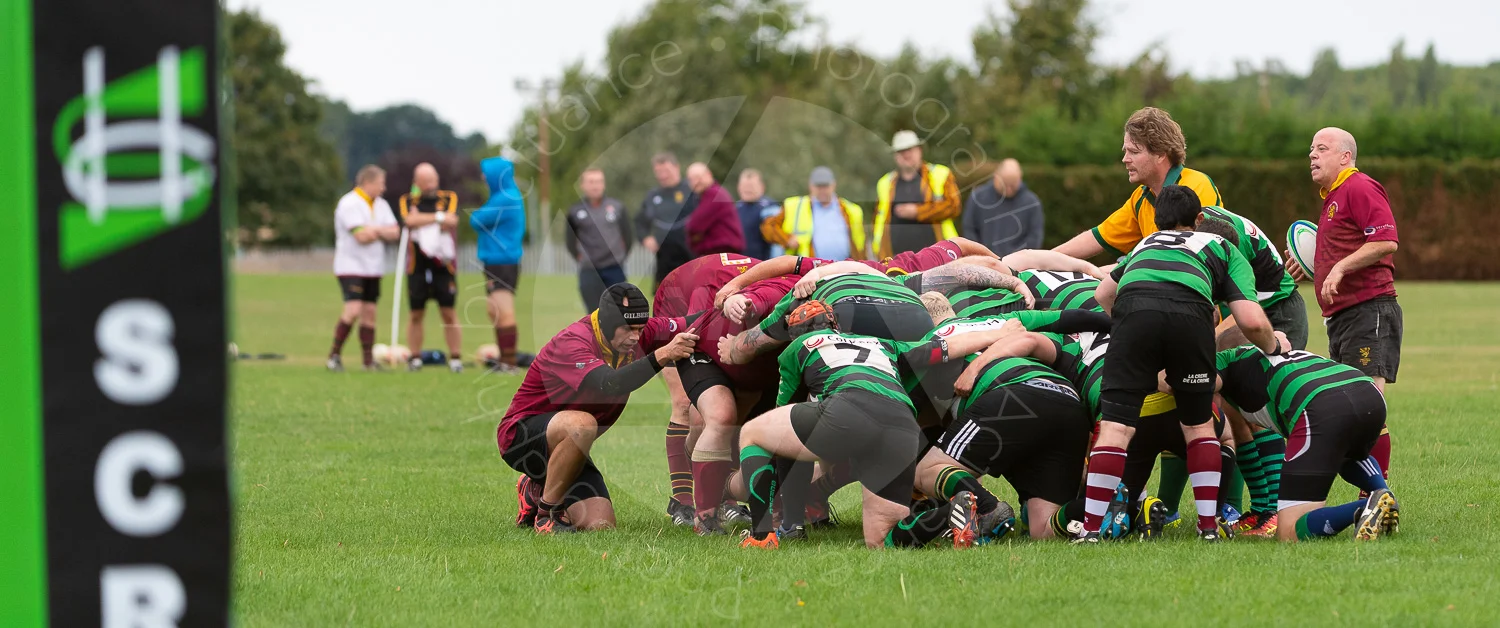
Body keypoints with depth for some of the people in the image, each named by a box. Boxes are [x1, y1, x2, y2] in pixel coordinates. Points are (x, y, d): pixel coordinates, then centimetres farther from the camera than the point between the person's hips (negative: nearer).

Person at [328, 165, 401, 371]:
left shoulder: (381, 205, 12)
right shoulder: (349, 204, -13)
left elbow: (394, 233, 3)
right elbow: (361, 236, -20)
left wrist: (374, 231, -12)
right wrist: (381, 232, -2)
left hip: (373, 269, 7)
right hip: (350, 266, -7)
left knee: (369, 312, 7)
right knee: (353, 309, -17)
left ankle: (369, 360, 10)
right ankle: (335, 354, -7)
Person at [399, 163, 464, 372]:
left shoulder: (449, 198, 6)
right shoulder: (407, 201, 6)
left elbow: (451, 221, -12)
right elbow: (410, 221, -15)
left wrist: (421, 219, -11)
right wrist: (438, 217, -12)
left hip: (444, 266, 0)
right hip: (417, 266, 1)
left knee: (449, 313, -2)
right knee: (416, 314, 4)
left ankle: (455, 358, 2)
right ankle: (415, 358, 12)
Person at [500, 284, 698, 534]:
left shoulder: (639, 335, -6)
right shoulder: (572, 342, -28)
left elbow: (689, 326, 0)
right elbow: (608, 384, -45)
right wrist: (661, 356, -51)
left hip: (569, 443, 7)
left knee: (601, 526, -10)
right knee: (581, 424, -40)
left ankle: (537, 492, 21)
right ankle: (547, 512, -19)